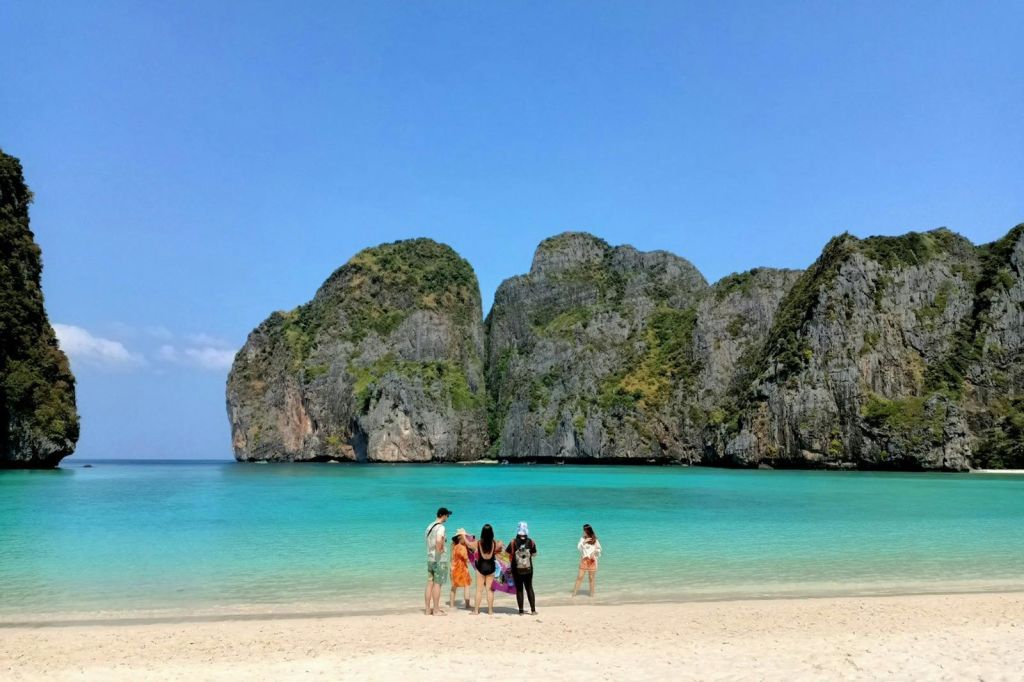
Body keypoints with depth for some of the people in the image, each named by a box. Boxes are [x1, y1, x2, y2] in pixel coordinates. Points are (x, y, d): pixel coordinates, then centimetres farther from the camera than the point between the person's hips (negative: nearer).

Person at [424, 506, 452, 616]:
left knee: (430, 584, 10)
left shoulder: (429, 526, 14)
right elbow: (438, 542, -29)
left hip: (429, 558, 8)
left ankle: (427, 609, 13)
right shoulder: (440, 527, -13)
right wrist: (440, 551, -18)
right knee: (437, 584, -3)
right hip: (440, 559, -8)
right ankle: (436, 610, 0)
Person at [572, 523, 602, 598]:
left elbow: (599, 549, 7)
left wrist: (594, 552, -12)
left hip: (592, 561, 0)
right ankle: (574, 593, -3)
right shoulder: (582, 539, 1)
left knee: (591, 578, 4)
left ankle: (592, 594, 14)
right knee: (580, 577, -4)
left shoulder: (595, 540, 0)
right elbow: (578, 548, -8)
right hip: (584, 560, 0)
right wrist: (584, 542, -19)